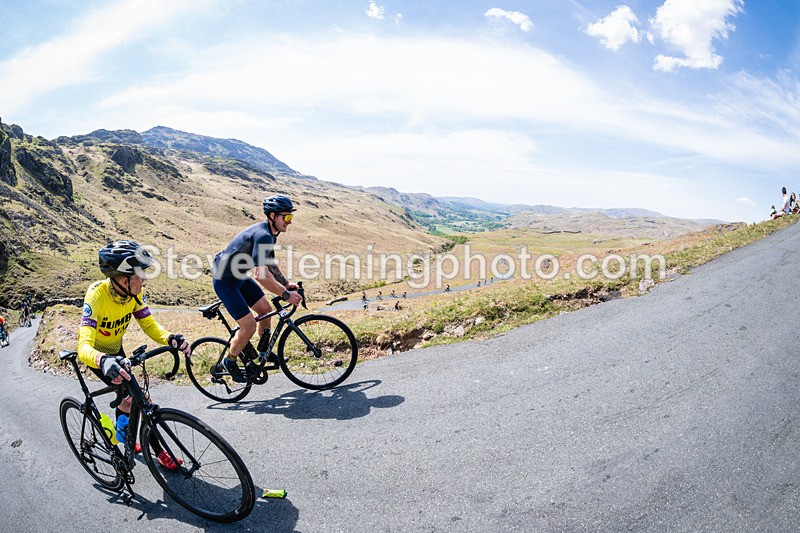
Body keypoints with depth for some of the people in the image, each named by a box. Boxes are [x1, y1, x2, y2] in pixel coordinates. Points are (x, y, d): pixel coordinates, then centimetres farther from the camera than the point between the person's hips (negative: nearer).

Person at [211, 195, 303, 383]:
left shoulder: (270, 233, 3)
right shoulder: (263, 235, -29)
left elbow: (270, 264, 16)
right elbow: (261, 275, -35)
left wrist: (287, 284, 9)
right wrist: (286, 295, -30)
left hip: (240, 277, 10)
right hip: (225, 281, -10)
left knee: (266, 309, 11)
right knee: (249, 325, -11)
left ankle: (263, 352, 29)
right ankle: (230, 362, 14)